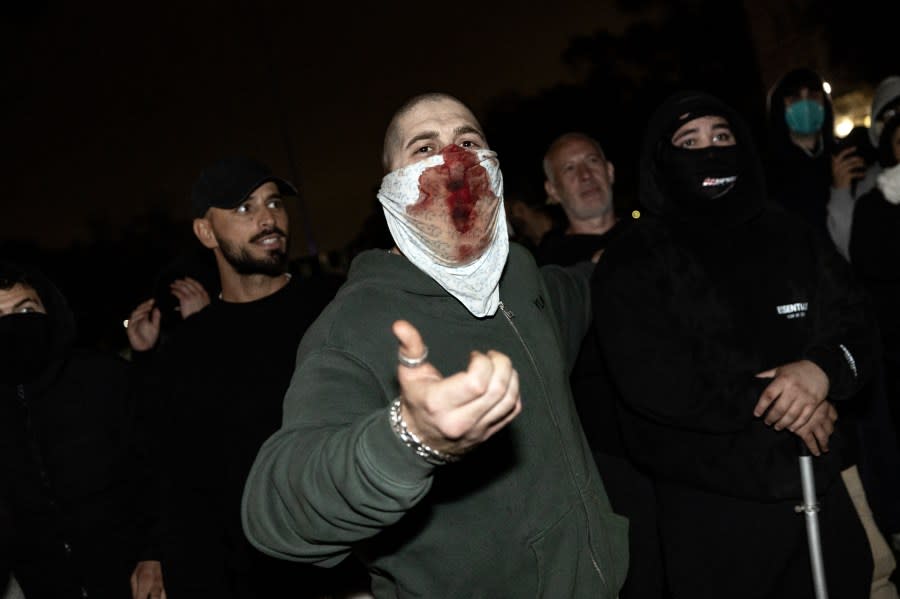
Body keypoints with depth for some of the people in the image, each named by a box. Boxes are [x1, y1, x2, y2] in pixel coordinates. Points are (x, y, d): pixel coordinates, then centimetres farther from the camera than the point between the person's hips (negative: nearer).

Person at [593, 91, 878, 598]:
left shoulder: (792, 236, 7)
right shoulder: (633, 263, -7)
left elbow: (856, 326, 4)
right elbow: (652, 382, -17)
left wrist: (825, 367, -20)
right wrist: (770, 404, -16)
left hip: (817, 482, 5)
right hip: (710, 505, -4)